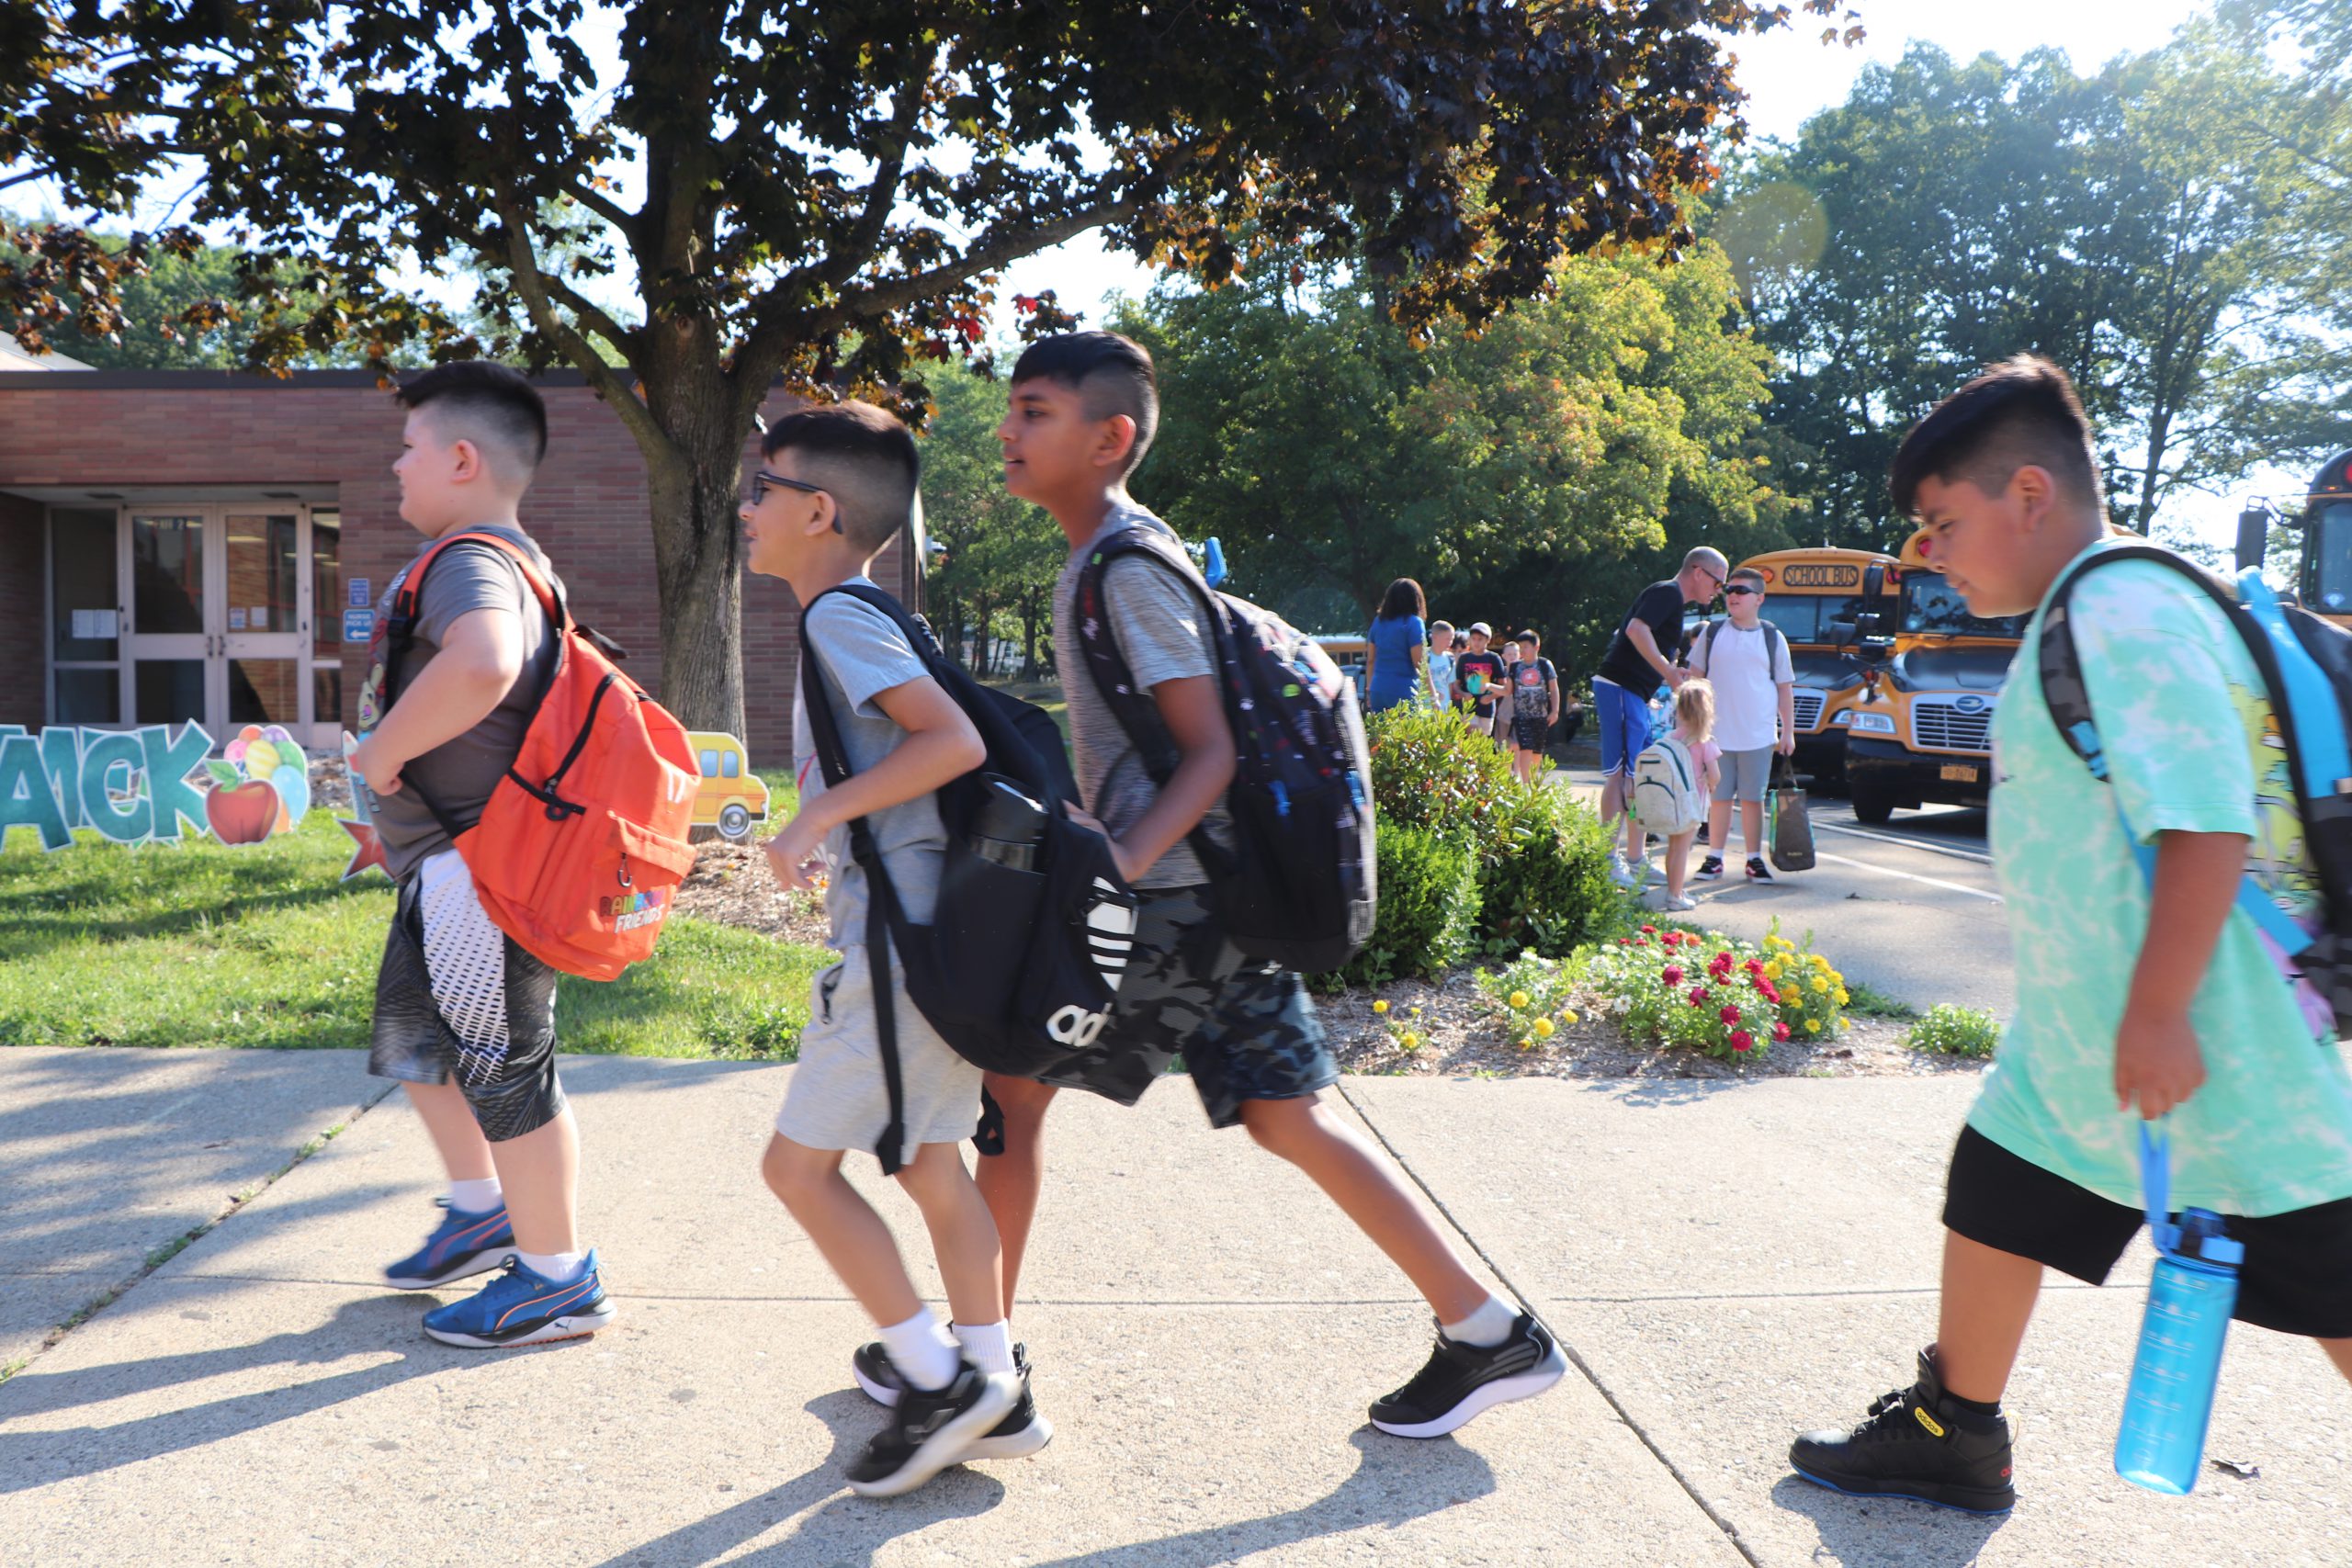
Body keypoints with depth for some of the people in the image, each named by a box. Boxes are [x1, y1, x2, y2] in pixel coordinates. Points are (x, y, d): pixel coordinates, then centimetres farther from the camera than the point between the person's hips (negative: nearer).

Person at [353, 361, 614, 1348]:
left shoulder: (470, 563, -21)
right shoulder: (511, 561, 14)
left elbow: (482, 666, -44)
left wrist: (382, 750, -28)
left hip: (475, 868, -11)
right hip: (445, 867, 11)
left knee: (504, 1072, 1)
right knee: (412, 1042, 24)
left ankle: (558, 1282, 15)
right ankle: (482, 1211, 40)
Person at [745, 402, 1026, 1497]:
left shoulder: (838, 614, -11)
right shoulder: (857, 618, 18)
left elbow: (955, 740, -23)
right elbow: (924, 745, 23)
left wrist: (825, 812, -20)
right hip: (926, 931, 10)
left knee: (799, 1163, -3)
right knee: (932, 1164, 14)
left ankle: (940, 1380, 3)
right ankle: (993, 1387, 20)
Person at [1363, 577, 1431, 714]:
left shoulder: (1378, 621, 11)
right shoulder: (1413, 622, -6)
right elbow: (1419, 664, -9)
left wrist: (1369, 688, 23)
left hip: (1378, 690, 6)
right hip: (1404, 692, -6)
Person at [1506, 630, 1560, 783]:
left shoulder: (1545, 665, 2)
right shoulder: (1515, 667, 5)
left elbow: (1554, 689, 5)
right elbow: (1508, 690, 12)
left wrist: (1554, 710, -2)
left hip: (1541, 715, 1)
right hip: (1521, 715, -1)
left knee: (1537, 753, 9)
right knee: (1525, 750, -14)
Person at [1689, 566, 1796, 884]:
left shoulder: (1772, 638, 4)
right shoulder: (1713, 632, 4)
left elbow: (1785, 688, 7)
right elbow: (1695, 678, 10)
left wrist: (1788, 731, 4)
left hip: (1759, 736, 0)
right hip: (1717, 734, 0)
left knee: (1753, 798, 5)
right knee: (1719, 796, 5)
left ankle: (1754, 859, 13)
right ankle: (1714, 857, 13)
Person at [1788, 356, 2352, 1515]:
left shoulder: (2127, 614, -20)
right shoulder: (2083, 621, 11)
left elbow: (2208, 821, -28)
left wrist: (2157, 1014, -27)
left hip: (2207, 1046, -10)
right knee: (1991, 1207, 17)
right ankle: (1949, 1439, 34)